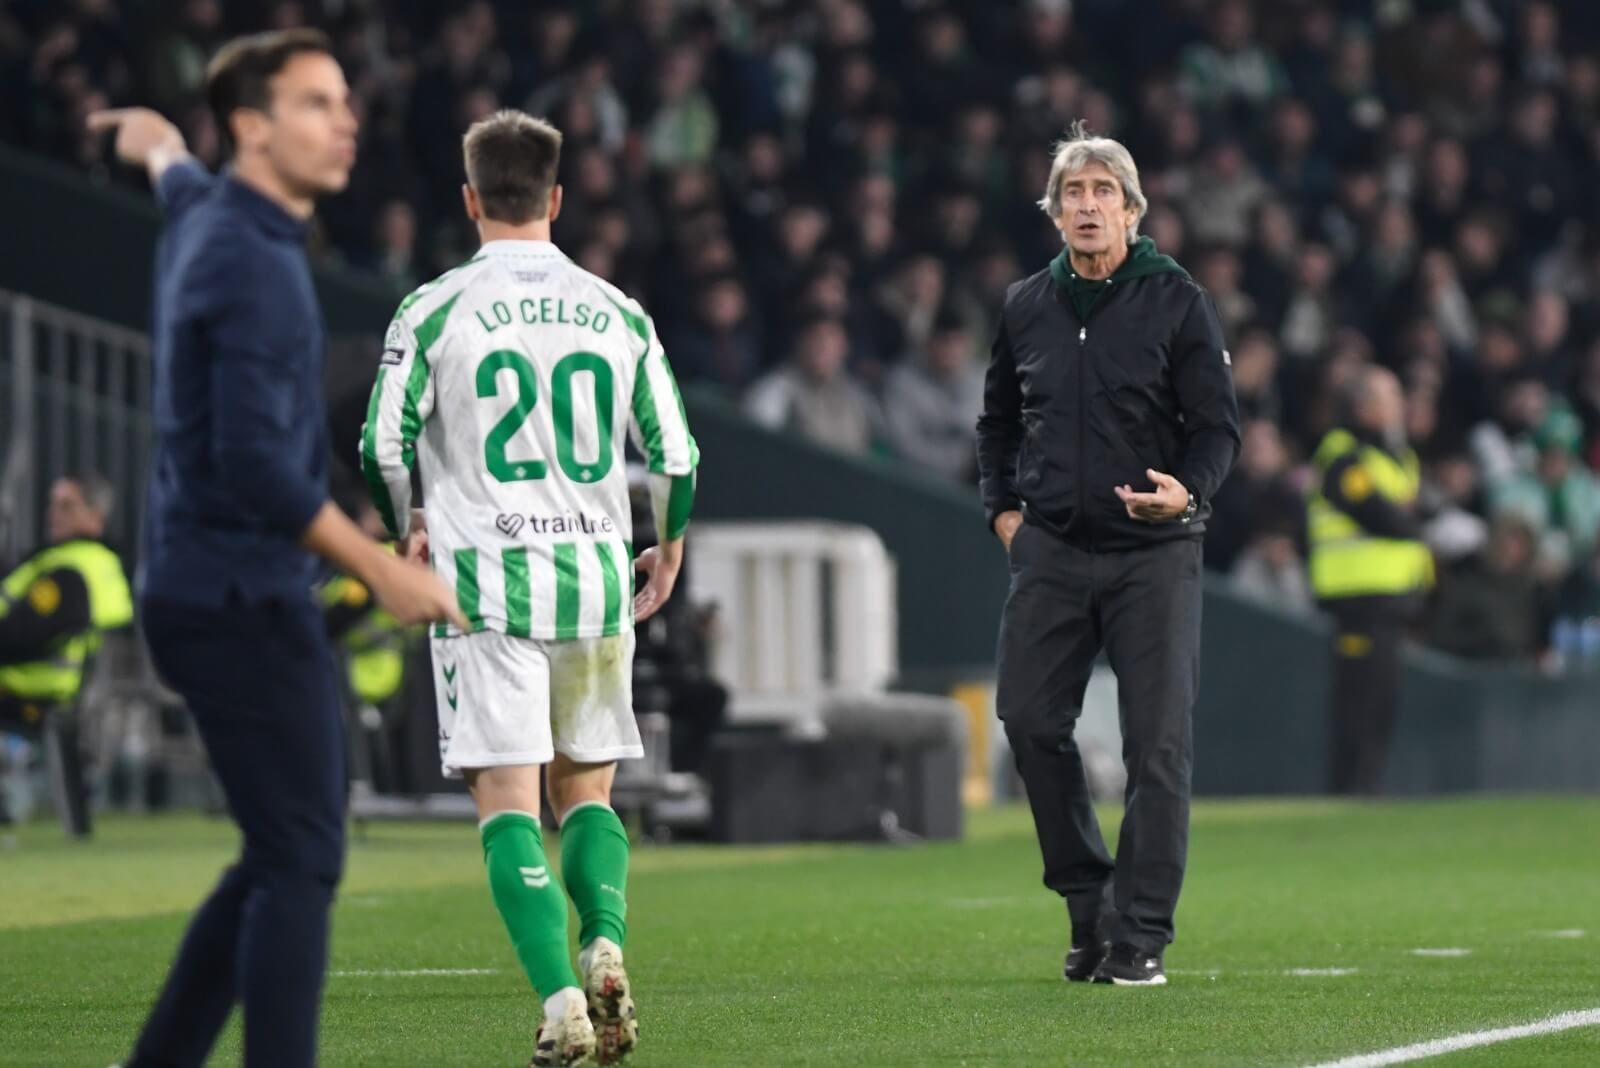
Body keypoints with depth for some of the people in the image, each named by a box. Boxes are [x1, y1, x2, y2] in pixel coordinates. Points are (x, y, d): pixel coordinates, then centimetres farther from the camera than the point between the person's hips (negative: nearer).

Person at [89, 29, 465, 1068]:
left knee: (291, 851, 14)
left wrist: (156, 143, 63)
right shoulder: (255, 264, -18)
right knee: (301, 861, -12)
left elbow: (176, 173, 39)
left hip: (212, 593, 10)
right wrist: (385, 571, -22)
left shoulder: (204, 215, 12)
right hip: (243, 598, -10)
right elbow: (255, 463, -25)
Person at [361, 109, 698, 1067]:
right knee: (587, 791, 17)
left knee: (509, 803, -3)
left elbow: (383, 449, -3)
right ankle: (606, 944, -7)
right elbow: (676, 455, 8)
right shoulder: (615, 313, 6)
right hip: (595, 577, 3)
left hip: (486, 582, -3)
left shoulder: (434, 312, -4)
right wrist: (669, 550, 26)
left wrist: (410, 532, 17)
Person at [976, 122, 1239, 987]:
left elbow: (1218, 426, -3)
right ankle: (1088, 899, 15)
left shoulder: (1176, 301, -2)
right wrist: (1002, 507, 11)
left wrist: (1187, 490, -22)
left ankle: (1141, 934, -1)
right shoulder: (1026, 307, 9)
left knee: (1157, 744, -6)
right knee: (1030, 720, -2)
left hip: (1153, 551, -4)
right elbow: (997, 419, 23)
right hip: (1051, 550, 4)